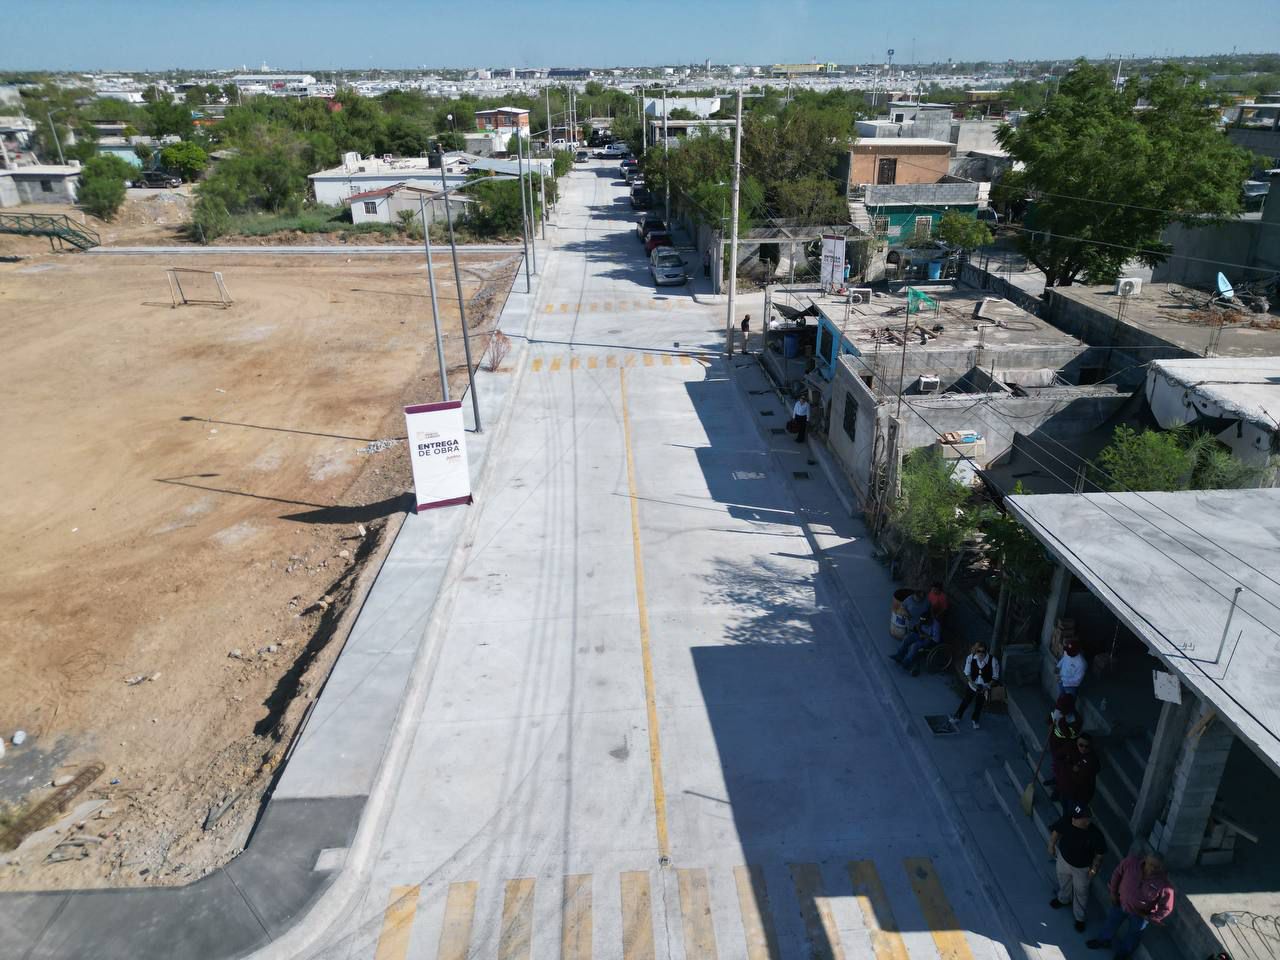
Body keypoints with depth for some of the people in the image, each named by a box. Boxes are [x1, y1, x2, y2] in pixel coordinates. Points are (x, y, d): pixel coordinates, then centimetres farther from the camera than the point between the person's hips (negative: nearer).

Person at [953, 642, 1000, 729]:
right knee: (966, 700, 10)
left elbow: (995, 677, -11)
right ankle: (958, 716, 33)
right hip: (973, 684, 1)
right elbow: (967, 672, -5)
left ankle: (975, 720, 38)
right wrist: (972, 683, -16)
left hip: (984, 686, -1)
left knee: (979, 703, 12)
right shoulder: (970, 658, -20)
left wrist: (987, 686, -18)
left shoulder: (993, 661, -26)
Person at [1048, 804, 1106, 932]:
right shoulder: (1067, 819, -30)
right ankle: (1063, 899, 62)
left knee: (1080, 892, 21)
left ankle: (1079, 918, 48)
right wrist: (1051, 845, 3)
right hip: (1063, 858, 3)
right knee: (1063, 881, 30)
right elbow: (1057, 831, -9)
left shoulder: (1095, 835, -37)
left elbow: (1100, 853, -17)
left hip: (1082, 868, -3)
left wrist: (1094, 869, -10)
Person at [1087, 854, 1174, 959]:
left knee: (1132, 935, 25)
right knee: (1111, 921, 27)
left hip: (1139, 915, -2)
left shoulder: (1164, 885, -35)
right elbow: (1117, 873, -9)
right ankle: (1103, 940, 56)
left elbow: (1166, 908, -18)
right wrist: (1113, 892, -4)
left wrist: (1149, 918, -13)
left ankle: (1122, 952, 54)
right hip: (1121, 902, 2)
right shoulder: (1131, 861, -29)